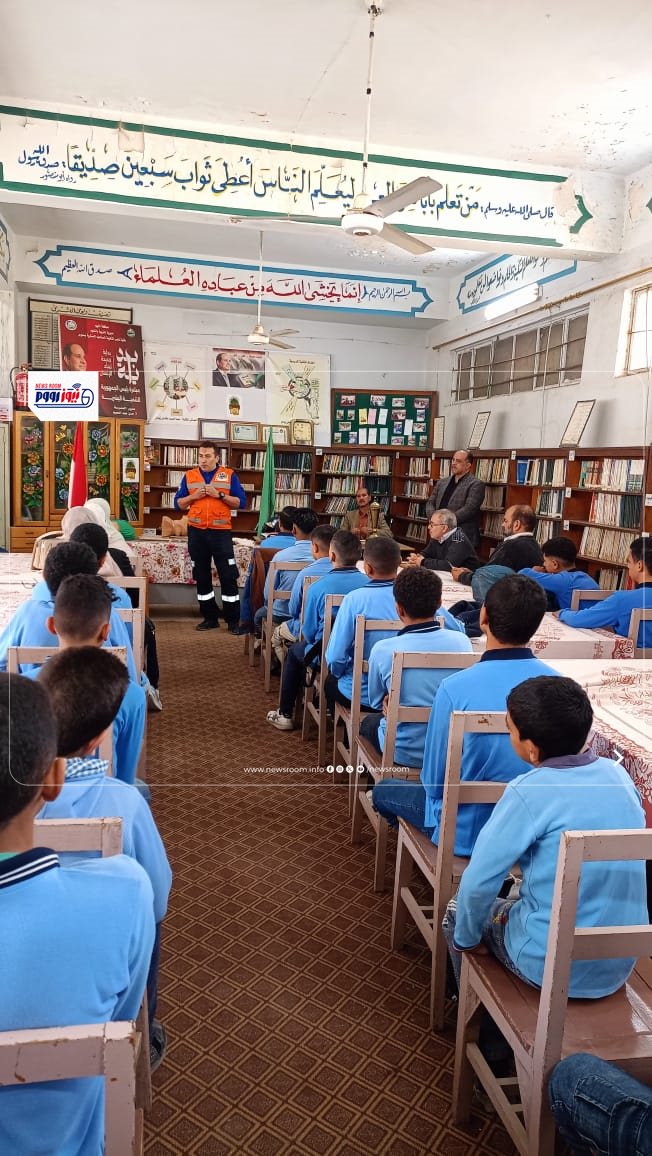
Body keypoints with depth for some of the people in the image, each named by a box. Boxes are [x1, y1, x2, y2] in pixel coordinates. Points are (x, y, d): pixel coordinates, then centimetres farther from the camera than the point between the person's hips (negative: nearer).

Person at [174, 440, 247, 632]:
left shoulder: (229, 475, 3)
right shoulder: (189, 476, 9)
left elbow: (241, 502, -2)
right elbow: (178, 504, 9)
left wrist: (219, 495, -13)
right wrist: (194, 496, -8)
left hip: (221, 532, -3)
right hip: (196, 532, 3)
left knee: (228, 576, -4)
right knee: (202, 576, 9)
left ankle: (233, 621, 5)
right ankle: (210, 618, 20)